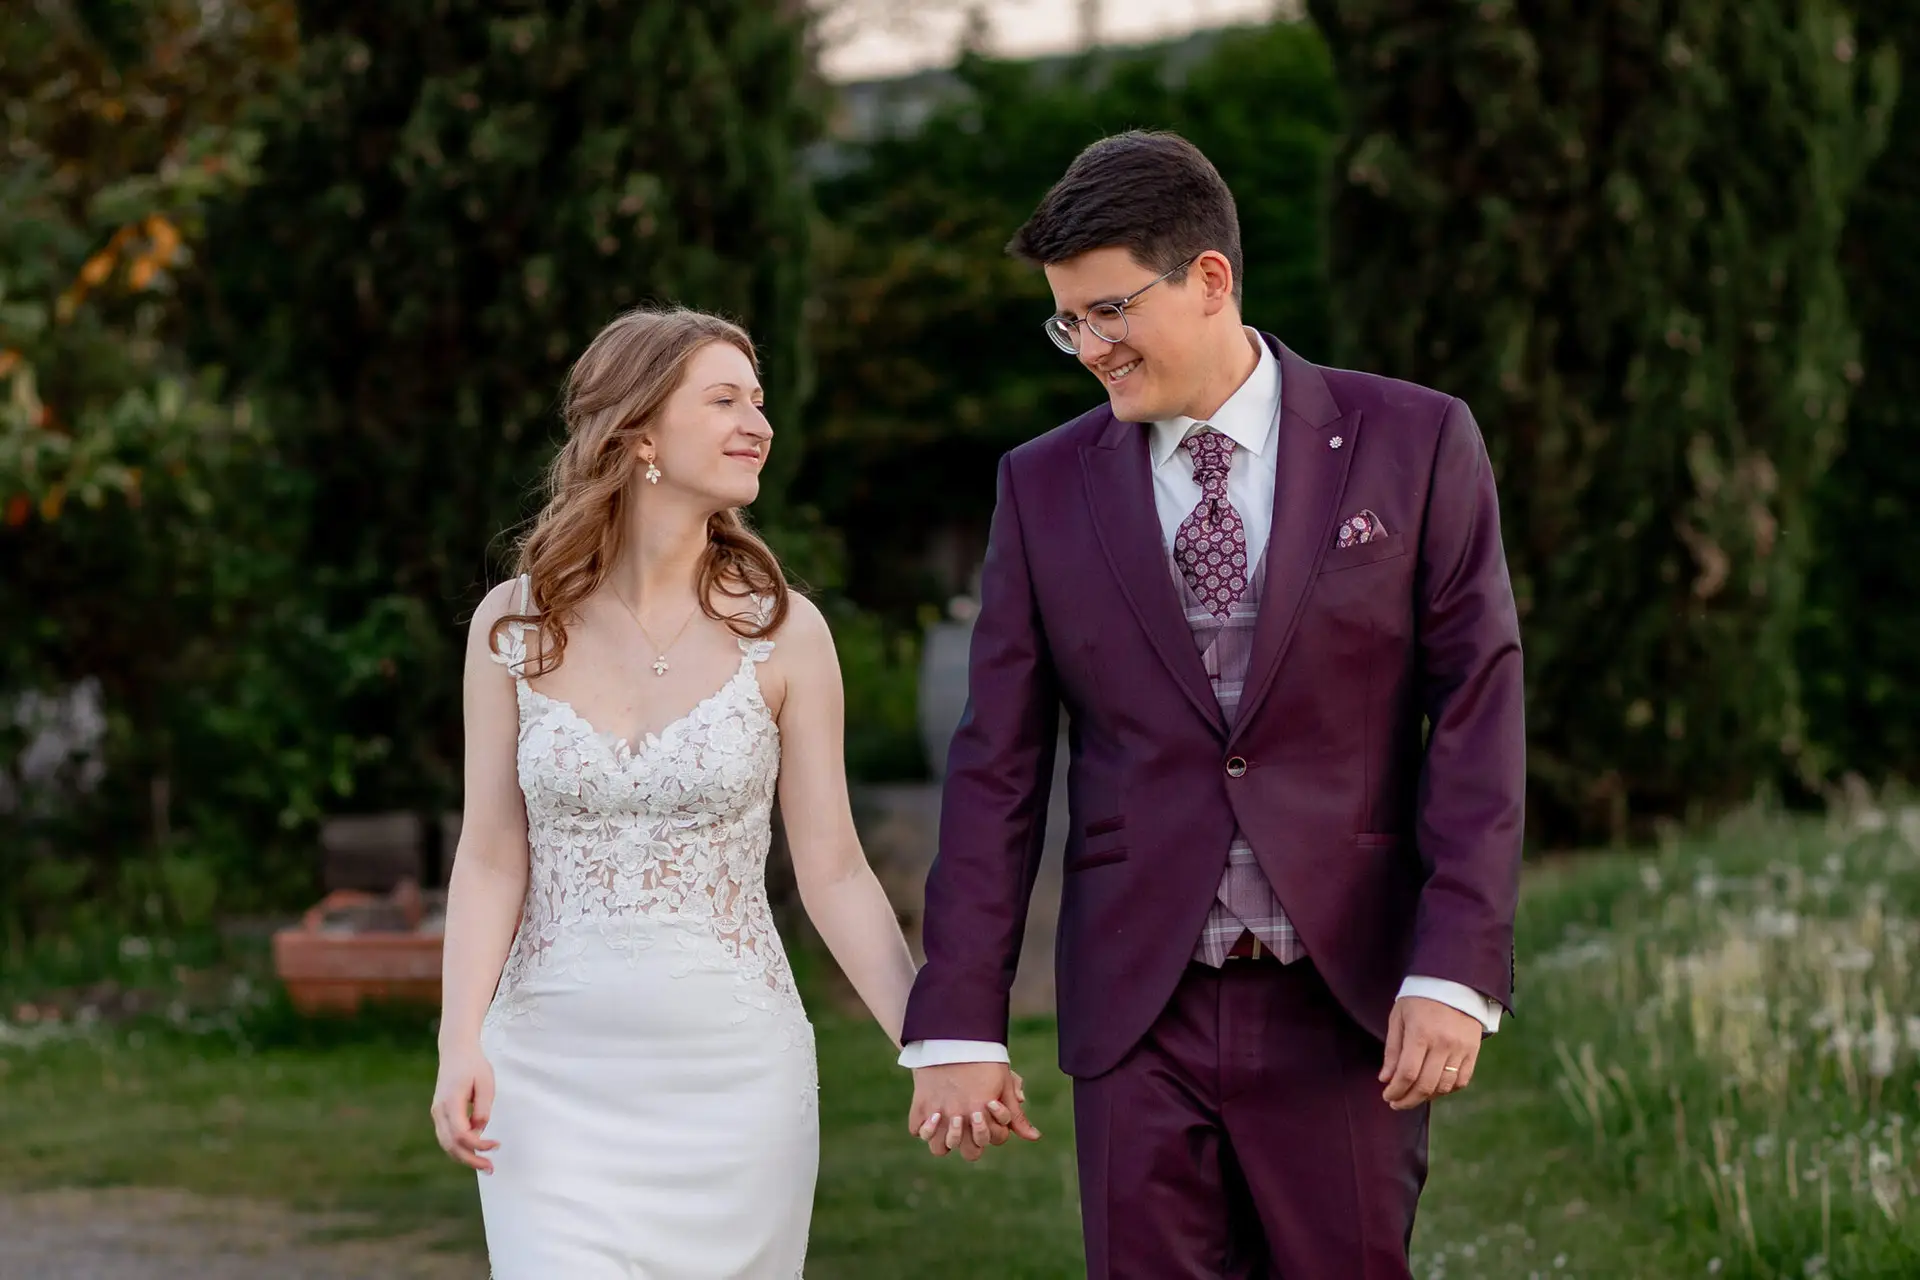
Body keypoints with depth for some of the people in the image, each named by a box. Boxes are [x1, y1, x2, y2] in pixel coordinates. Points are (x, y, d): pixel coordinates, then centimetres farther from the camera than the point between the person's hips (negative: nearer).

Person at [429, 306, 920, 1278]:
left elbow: (834, 872, -1)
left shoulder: (781, 632, -1)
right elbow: (490, 859, 1)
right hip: (554, 1077, 0)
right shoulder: (514, 626, 1)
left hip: (732, 1073, 0)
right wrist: (460, 1043, -13)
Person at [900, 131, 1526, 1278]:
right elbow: (998, 766, 5)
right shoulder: (1045, 485, 7)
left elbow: (1477, 718, -3)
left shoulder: (1414, 444, 0)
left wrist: (1456, 971, -12)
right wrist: (959, 1024, 0)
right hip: (1140, 1009, 2)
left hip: (1349, 1006, -1)